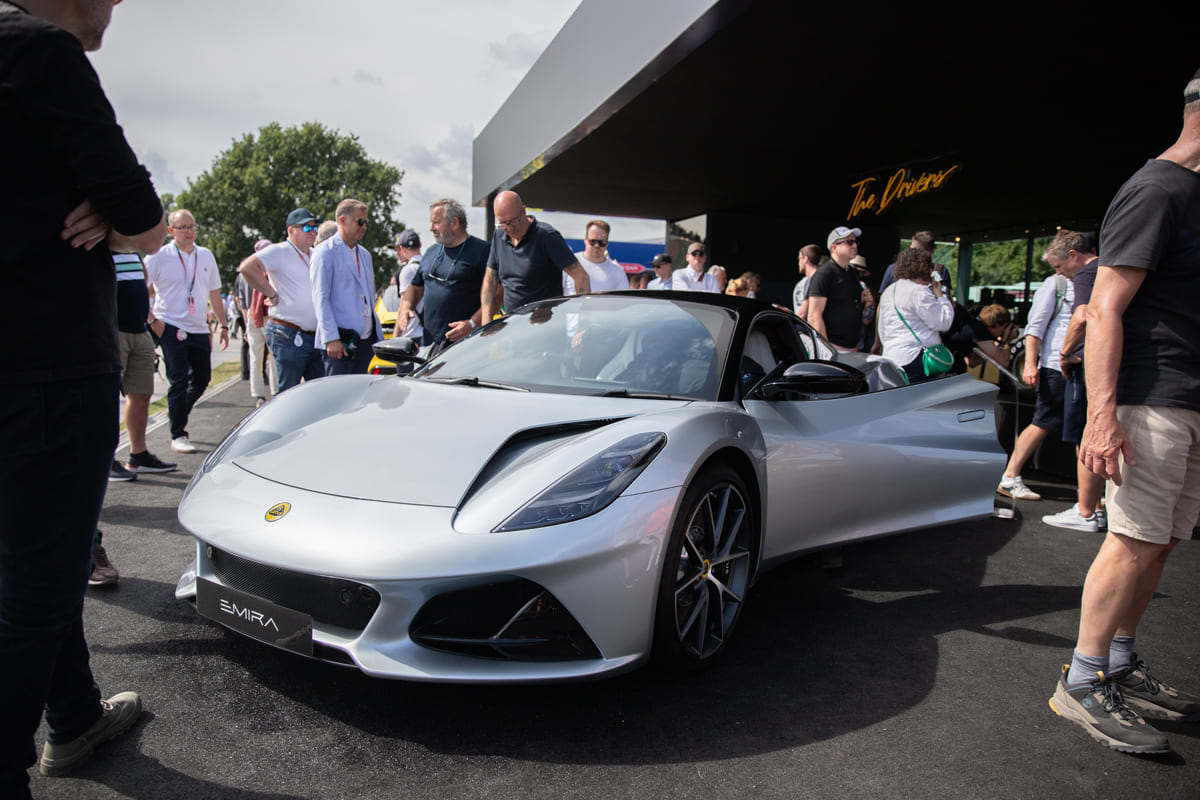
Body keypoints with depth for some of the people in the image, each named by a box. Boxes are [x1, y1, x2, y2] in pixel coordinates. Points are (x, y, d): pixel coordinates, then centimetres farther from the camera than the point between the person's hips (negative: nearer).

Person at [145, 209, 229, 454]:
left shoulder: (206, 255, 11)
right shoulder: (159, 256, -3)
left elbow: (214, 293, 18)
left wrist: (223, 325, 15)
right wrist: (152, 320, -10)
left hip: (199, 329, 5)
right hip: (170, 327, -5)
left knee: (202, 379, 9)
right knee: (179, 381, -7)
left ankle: (177, 413, 35)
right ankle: (178, 435, 2)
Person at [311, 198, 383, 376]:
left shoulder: (364, 254, 20)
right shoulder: (325, 252, -4)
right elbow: (320, 298, -11)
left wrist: (378, 334, 19)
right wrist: (331, 338, -19)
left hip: (366, 338, 7)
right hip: (339, 341, -7)